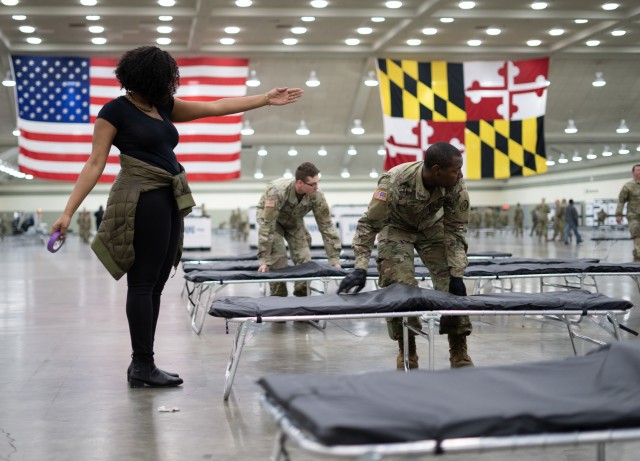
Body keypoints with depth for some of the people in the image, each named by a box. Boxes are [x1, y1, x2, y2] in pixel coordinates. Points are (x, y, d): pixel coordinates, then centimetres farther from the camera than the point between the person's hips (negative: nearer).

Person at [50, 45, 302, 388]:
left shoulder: (164, 106, 16)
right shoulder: (115, 111, -4)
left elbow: (215, 107, 17)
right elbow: (95, 164, -7)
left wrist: (266, 99, 15)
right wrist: (68, 211, -14)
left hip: (169, 202, 8)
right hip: (142, 201, -8)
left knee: (155, 285, 7)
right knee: (143, 284, -6)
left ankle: (141, 366, 12)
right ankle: (143, 366, -1)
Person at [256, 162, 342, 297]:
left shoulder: (316, 195, -30)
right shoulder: (277, 190, -42)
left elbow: (326, 226, -22)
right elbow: (267, 226, -39)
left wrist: (335, 260, -22)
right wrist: (264, 260, -39)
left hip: (294, 220, 3)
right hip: (269, 216, -3)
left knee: (304, 260, -10)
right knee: (278, 259, -19)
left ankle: (302, 296, 5)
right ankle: (278, 297, -3)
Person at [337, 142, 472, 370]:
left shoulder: (456, 184, -29)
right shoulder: (395, 181, -39)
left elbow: (456, 229, -17)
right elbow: (369, 224, -30)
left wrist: (457, 273, -22)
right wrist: (360, 269, -37)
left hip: (431, 226, 3)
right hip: (396, 227, -2)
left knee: (451, 285, -9)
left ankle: (459, 353, 2)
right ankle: (407, 352, 1)